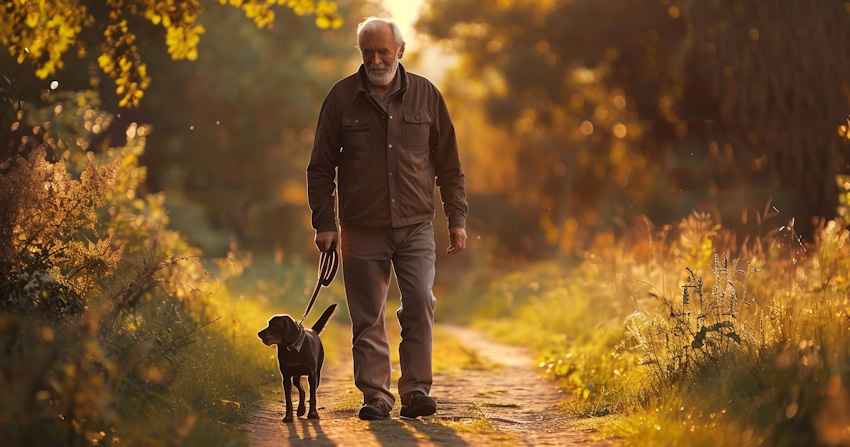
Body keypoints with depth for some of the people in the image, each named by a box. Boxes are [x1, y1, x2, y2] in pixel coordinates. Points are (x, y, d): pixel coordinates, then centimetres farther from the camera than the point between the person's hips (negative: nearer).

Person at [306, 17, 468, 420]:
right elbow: (321, 167, 5)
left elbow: (449, 165, 10)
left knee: (420, 304, -10)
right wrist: (324, 223, -2)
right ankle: (375, 397, 9)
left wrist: (457, 220, 5)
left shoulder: (426, 95, 6)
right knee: (367, 318, 2)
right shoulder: (342, 98, 3)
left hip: (416, 227, 0)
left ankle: (416, 391, -2)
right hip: (362, 230, 0)